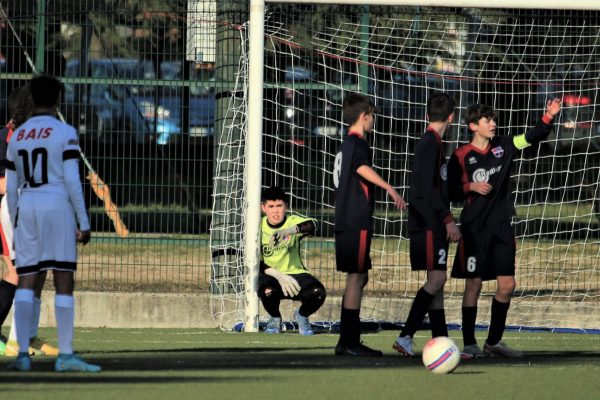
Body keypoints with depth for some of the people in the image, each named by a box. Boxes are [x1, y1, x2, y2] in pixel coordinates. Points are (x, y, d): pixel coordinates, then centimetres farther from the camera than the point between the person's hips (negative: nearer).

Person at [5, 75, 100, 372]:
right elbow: (72, 180, -10)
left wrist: (15, 227, 19)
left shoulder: (17, 136, 12)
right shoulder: (65, 133, -3)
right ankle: (65, 355, -7)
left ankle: (22, 353, -6)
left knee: (25, 283, 3)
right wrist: (84, 224, -6)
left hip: (26, 208, 4)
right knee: (64, 282, -2)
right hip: (57, 205, -4)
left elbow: (10, 188, 12)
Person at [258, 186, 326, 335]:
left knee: (318, 293, -28)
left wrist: (287, 231, -52)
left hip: (295, 273, 1)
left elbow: (311, 225, -33)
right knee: (268, 291, -37)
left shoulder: (293, 222, -7)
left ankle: (302, 315, 10)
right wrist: (279, 276, -25)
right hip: (270, 275, -1)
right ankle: (275, 319, 2)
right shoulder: (259, 227, -5)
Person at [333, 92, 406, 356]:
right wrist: (389, 188, -46)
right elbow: (363, 169, -32)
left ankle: (347, 341, 16)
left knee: (359, 277, 15)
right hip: (357, 221, -10)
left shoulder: (346, 145, 20)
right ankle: (349, 342, -9)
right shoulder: (358, 144, -10)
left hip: (345, 220, 10)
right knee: (356, 277, -8)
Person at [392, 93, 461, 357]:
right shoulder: (430, 143, -12)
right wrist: (448, 219, -20)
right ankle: (405, 336, -21)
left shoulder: (430, 143, 18)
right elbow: (428, 187, -20)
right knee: (437, 277, -16)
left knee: (436, 280, 8)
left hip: (432, 224, 10)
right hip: (428, 223, -10)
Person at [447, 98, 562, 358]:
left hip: (501, 227, 5)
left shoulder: (503, 147, 7)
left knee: (507, 285, 4)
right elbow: (451, 192, -1)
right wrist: (471, 187, -18)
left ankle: (494, 341, 17)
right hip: (474, 228, -5)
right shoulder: (461, 156, -5)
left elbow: (533, 137, -1)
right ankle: (469, 344, 3)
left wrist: (548, 117, -17)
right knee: (474, 284, -4)